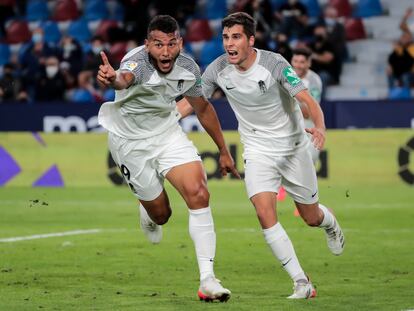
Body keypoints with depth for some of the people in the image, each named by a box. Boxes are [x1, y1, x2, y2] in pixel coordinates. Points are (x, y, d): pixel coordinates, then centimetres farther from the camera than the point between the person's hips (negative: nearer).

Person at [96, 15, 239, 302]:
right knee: (160, 213, 6)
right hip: (130, 141, -3)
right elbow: (124, 78, -59)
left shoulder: (188, 68, -13)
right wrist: (113, 79, -84)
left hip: (168, 132, 4)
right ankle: (148, 215, 48)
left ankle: (207, 279, -14)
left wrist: (223, 151, 13)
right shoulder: (138, 62, -32)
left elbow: (202, 108, 6)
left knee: (199, 194, -17)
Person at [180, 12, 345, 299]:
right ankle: (301, 283, -14)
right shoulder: (218, 70, -12)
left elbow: (307, 99, -28)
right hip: (258, 152, 2)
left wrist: (319, 126, -48)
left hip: (293, 147, -2)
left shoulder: (274, 63, -22)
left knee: (311, 217, 10)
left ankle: (331, 224, 51)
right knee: (265, 213, -21)